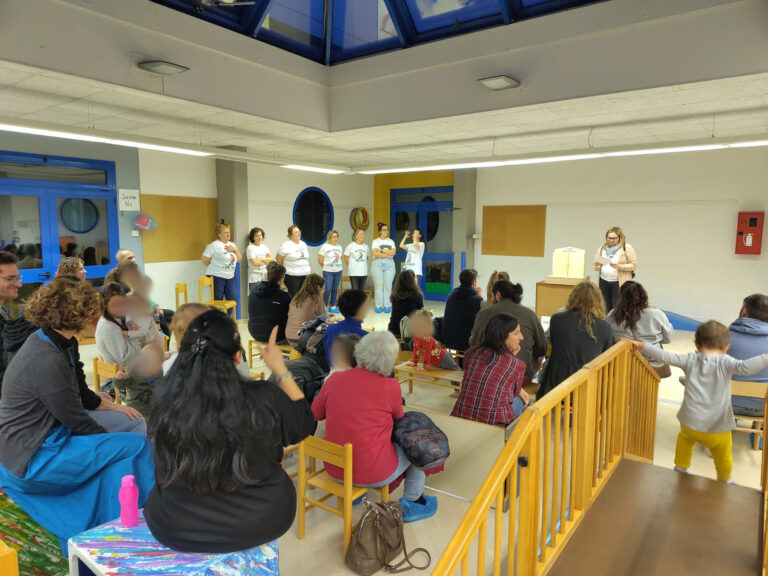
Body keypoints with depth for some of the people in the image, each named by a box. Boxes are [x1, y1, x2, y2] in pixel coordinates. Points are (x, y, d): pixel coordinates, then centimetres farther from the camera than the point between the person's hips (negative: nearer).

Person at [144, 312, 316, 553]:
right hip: (258, 522, -1)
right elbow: (306, 425, -1)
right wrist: (280, 369, 3)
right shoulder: (262, 397, -22)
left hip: (176, 526, 2)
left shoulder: (166, 398, -18)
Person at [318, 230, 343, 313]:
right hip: (328, 272, -5)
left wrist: (339, 265, 7)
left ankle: (332, 306, 15)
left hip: (338, 271, 5)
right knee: (328, 289, -10)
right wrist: (326, 267, 6)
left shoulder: (339, 247, 11)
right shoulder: (325, 246, -5)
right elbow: (320, 260, -3)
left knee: (335, 290, 6)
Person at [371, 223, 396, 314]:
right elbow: (374, 253, -7)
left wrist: (381, 250, -4)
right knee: (378, 286, -4)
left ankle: (387, 306, 2)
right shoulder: (375, 241, 8)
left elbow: (393, 252, -1)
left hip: (389, 265, 2)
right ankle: (378, 306, 2)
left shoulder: (391, 241, 15)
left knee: (388, 286, -3)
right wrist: (387, 254, -6)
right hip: (377, 264, -1)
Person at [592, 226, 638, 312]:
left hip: (619, 283, -4)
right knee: (606, 309, 4)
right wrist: (597, 267, -6)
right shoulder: (602, 248, 12)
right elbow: (596, 262, 18)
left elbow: (634, 265, -5)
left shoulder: (627, 248, -1)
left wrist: (619, 266, -20)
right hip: (604, 282, 4)